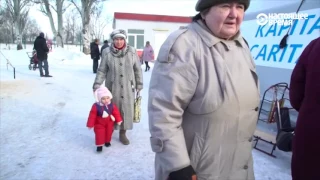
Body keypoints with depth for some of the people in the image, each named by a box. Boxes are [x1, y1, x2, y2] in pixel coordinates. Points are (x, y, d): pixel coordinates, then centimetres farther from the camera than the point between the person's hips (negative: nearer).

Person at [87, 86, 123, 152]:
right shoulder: (96, 106, -25)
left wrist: (118, 120, 0)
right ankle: (99, 145, 12)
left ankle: (107, 141, 41)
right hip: (99, 123, -3)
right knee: (99, 134, -2)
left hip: (109, 123, 3)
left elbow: (116, 113, -5)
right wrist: (90, 125, -13)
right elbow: (92, 116, -18)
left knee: (109, 132, 18)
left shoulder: (112, 105, -17)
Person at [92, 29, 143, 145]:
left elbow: (137, 69, 2)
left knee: (126, 109, 6)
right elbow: (102, 70, -1)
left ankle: (123, 133, 22)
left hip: (128, 87, 1)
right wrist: (96, 85, -6)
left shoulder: (132, 52, -5)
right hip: (112, 86, -1)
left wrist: (139, 85, 4)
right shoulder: (107, 52, -7)